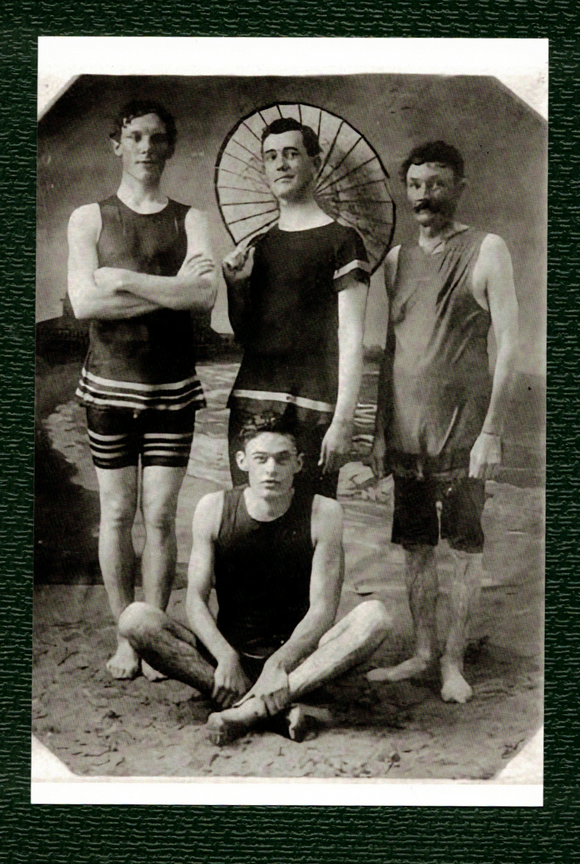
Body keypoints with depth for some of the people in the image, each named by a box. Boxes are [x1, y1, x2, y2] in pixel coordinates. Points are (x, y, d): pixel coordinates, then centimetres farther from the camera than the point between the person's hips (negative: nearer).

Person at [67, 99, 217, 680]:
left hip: (173, 388, 0)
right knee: (117, 512, 4)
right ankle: (125, 637, 15)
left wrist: (124, 280, -12)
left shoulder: (189, 221, 7)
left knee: (160, 514, 1)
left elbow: (205, 296, -10)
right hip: (109, 384, 0)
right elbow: (84, 303, -8)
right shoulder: (89, 219, 6)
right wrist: (169, 292, -11)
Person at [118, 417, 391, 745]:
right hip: (228, 653, 1)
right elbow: (196, 600, -5)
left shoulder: (323, 513, -6)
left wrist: (279, 662, -27)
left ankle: (249, 711, -36)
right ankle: (279, 707, -31)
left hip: (297, 658, -1)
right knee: (136, 619, -23)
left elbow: (323, 609, -11)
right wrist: (226, 658, -22)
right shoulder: (213, 509, -2)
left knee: (374, 616, -28)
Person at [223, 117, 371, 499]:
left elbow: (351, 340, -7)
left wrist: (343, 421, -14)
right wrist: (236, 285, 5)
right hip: (249, 405, 6)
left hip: (310, 410, -6)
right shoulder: (259, 247, 17)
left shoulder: (341, 240, -1)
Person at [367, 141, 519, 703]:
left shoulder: (486, 252, -2)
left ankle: (454, 662, 12)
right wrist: (380, 431, 12)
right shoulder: (398, 259, 13)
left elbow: (508, 345, -6)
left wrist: (491, 432, -13)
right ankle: (422, 652, 20)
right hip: (406, 432, 5)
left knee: (464, 546, 2)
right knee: (415, 545, 9)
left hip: (462, 429, -4)